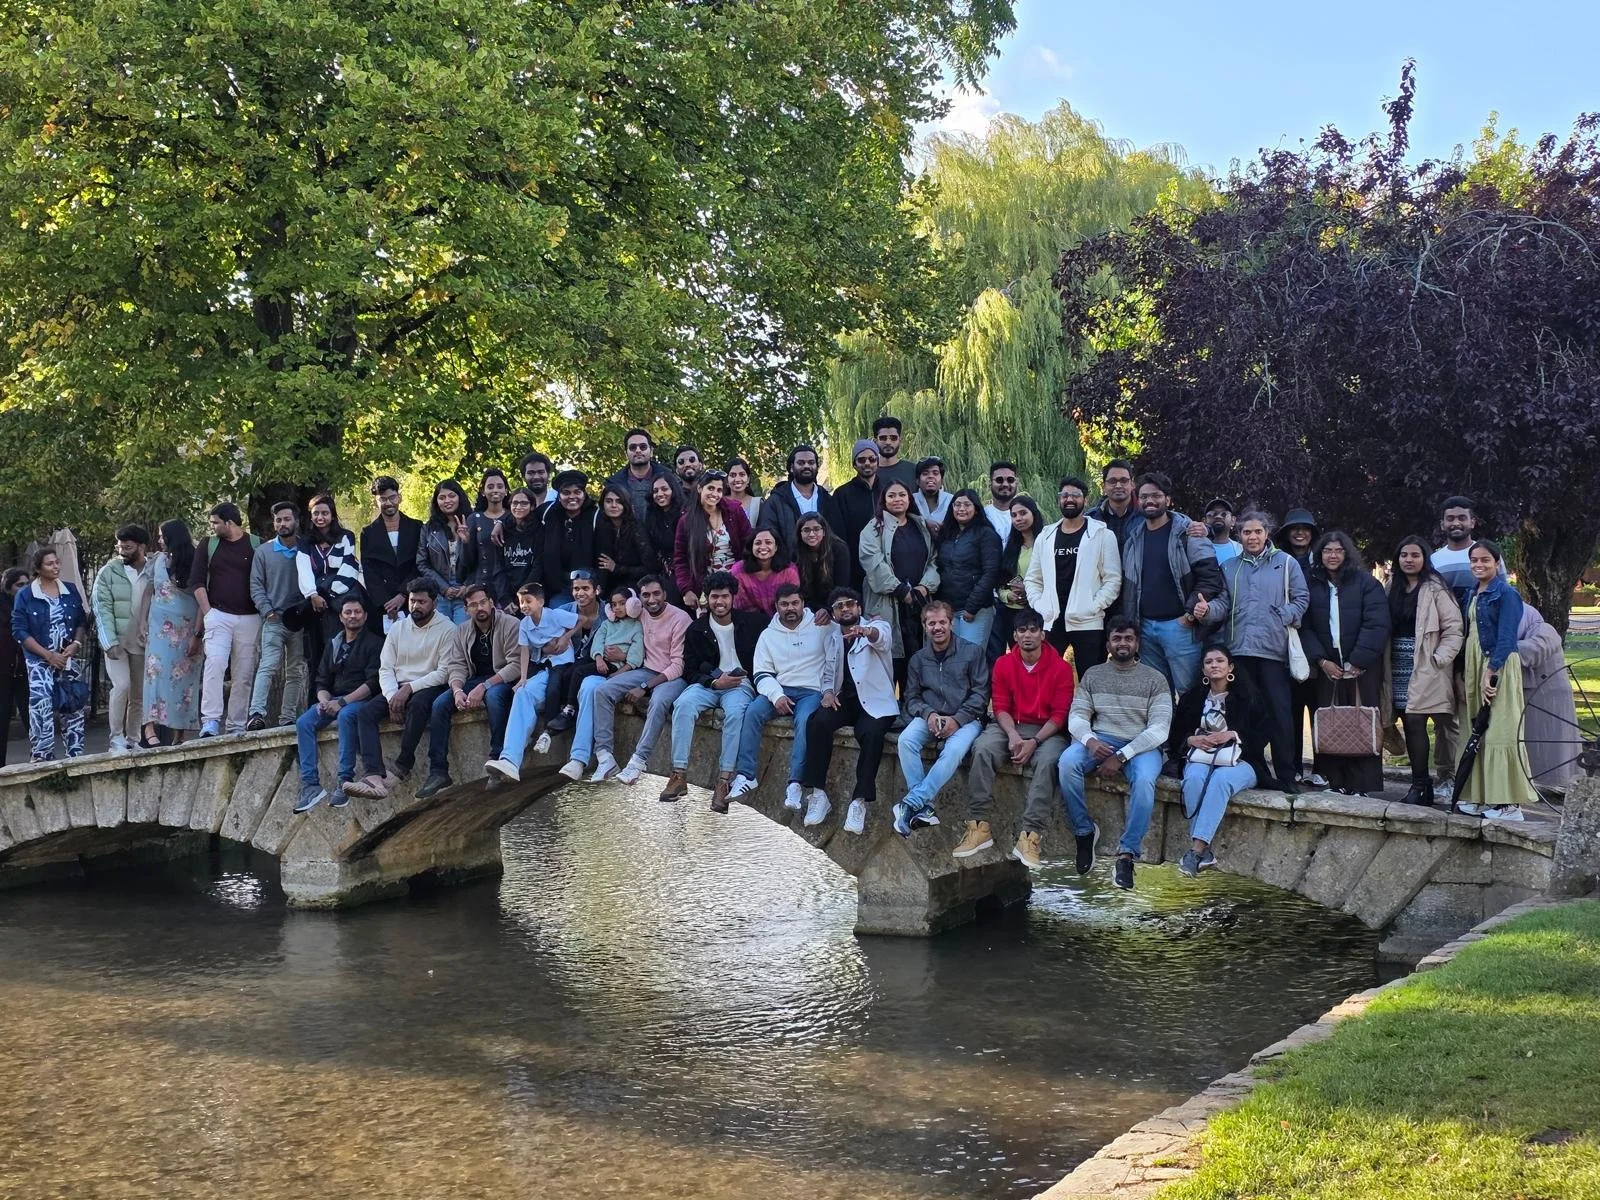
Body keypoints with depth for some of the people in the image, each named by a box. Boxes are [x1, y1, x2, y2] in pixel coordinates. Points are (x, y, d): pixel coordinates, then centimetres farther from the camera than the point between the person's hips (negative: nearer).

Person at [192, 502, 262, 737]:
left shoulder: (257, 545, 6)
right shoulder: (207, 546, 9)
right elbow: (198, 581, 6)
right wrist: (207, 612, -4)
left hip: (250, 618, 0)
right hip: (218, 615, 0)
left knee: (244, 674, 2)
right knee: (215, 663, -18)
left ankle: (237, 725, 7)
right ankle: (210, 720, -21)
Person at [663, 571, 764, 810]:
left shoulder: (751, 622, 3)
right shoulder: (697, 629, 7)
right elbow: (689, 671, 6)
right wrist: (715, 682, -12)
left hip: (741, 685, -2)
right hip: (708, 683, 2)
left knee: (735, 711, -36)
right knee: (683, 704, -29)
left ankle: (724, 780, -37)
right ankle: (679, 775, -30)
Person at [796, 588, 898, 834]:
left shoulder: (876, 626, 1)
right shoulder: (830, 634, 14)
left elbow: (881, 637, -24)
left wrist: (866, 632, -49)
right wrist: (827, 691, -9)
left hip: (875, 702, -3)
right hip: (842, 699, 3)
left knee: (871, 732, -35)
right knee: (817, 722, -28)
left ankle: (860, 801, -31)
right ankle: (817, 794, -25)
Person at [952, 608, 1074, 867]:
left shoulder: (1060, 668, -4)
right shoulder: (1003, 664, 3)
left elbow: (1059, 715, -6)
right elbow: (1001, 707, 2)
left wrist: (1034, 742, -19)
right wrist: (1013, 736, -18)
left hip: (1046, 731, -2)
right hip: (1010, 727, 2)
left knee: (1047, 761, -35)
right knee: (982, 749, -29)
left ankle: (1030, 835, -38)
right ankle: (979, 826, -29)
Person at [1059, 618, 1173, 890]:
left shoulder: (1155, 679, 2)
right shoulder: (1092, 675, 12)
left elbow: (1160, 728, -7)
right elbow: (1077, 716, 4)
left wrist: (1122, 756, -18)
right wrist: (1089, 740, -20)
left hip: (1141, 745, -2)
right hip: (1100, 741, 2)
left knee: (1144, 780, -36)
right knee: (1067, 763, -29)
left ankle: (1127, 854, -26)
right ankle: (1084, 832, -11)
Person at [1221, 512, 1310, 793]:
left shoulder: (1285, 563, 9)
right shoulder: (1230, 568, 18)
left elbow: (1301, 598, 7)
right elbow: (1224, 604, 12)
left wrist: (1283, 619, -7)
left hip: (1274, 649, -3)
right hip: (1240, 650, 3)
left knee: (1279, 712, -6)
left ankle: (1286, 776, -1)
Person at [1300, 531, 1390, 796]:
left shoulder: (1366, 584, 2)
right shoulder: (1312, 586, 10)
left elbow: (1376, 625, -7)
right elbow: (1305, 626, 4)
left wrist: (1356, 662, -13)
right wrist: (1322, 660, -8)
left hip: (1361, 668, -2)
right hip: (1327, 668, 3)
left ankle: (1362, 785, -4)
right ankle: (1333, 782, 1)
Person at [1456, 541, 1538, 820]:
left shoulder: (1506, 594, -9)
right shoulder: (1472, 595, 14)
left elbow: (1506, 637, -14)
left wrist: (1491, 671, -20)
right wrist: (1472, 671, 9)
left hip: (1499, 666, -8)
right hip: (1474, 665, 8)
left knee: (1501, 730, -8)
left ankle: (1509, 803, -6)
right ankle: (1481, 796, 13)